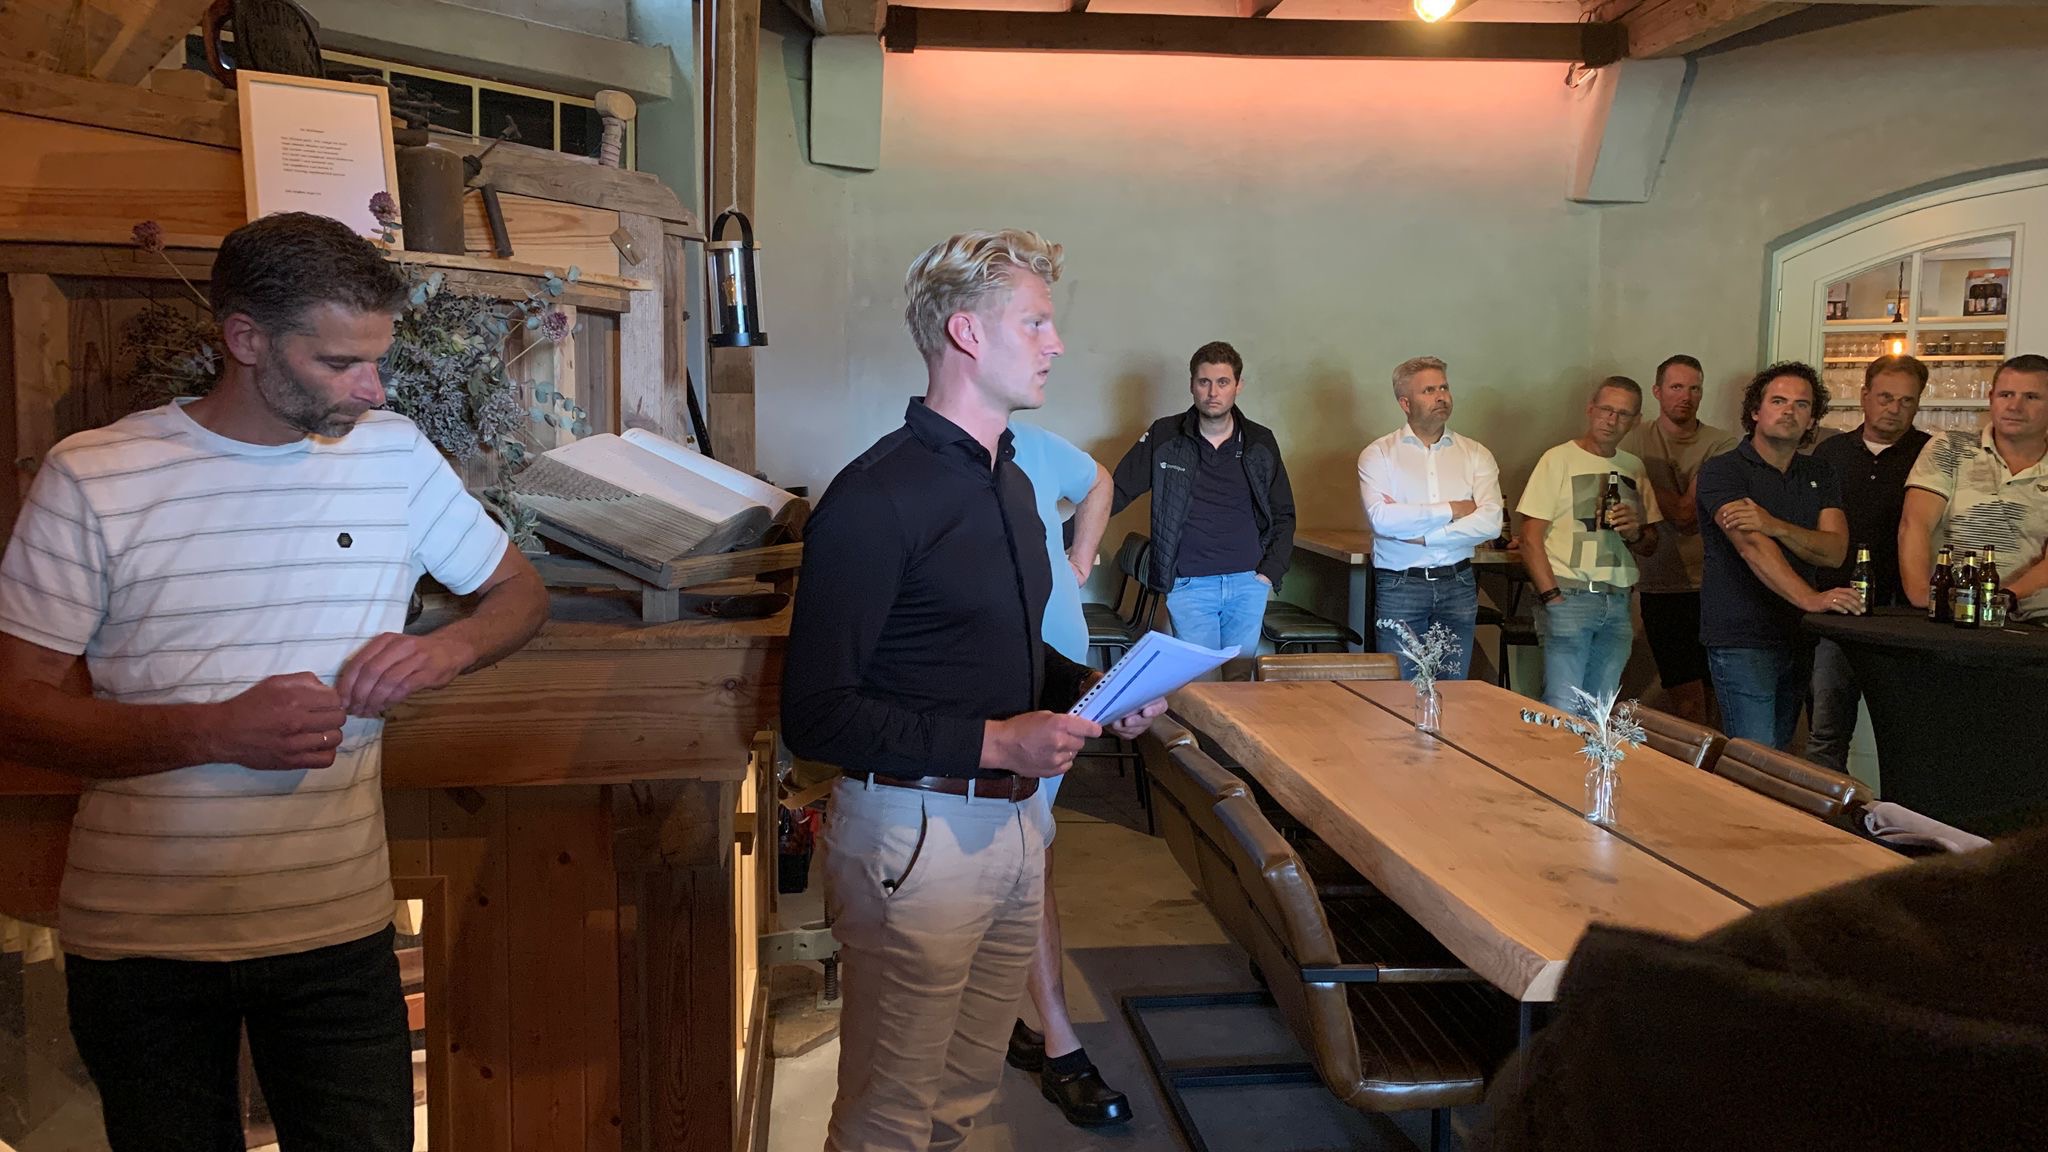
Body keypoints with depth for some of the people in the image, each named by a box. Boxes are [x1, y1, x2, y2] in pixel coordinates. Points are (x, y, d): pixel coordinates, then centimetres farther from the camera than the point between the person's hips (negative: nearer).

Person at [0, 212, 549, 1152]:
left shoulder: (395, 453, 0)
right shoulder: (91, 478, -7)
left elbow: (518, 591, 11)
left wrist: (445, 650, -10)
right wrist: (219, 731, -22)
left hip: (339, 926, 1)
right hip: (136, 938, -1)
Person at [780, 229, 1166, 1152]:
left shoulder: (1011, 480, 12)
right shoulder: (877, 497, -17)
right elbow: (815, 714, -18)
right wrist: (995, 742, -21)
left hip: (1009, 820, 8)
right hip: (917, 832, -8)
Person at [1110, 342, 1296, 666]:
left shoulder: (1260, 443, 6)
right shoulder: (1164, 437, 0)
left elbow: (1283, 515, 13)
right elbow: (1116, 493, -1)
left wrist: (1271, 572, 2)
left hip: (1248, 583, 2)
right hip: (1187, 587, -2)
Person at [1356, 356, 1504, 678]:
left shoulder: (1476, 455, 7)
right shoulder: (1378, 454, 1)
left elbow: (1491, 523, -7)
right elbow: (1381, 518, -16)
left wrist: (1420, 534, -13)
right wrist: (1451, 510, -9)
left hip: (1458, 586, 3)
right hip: (1399, 587, -2)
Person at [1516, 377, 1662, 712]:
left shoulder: (1634, 468, 15)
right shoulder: (1559, 459, -1)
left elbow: (1650, 546, 21)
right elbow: (1531, 539, -6)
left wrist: (1636, 534, -2)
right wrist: (1551, 595, -14)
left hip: (1618, 604, 5)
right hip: (1569, 596, -5)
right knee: (1563, 711, -10)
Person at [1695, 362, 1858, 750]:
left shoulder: (1820, 475, 13)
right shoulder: (1722, 470, -6)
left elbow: (1835, 550, -3)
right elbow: (1752, 546, -22)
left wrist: (1775, 526, -22)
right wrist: (1810, 598, -35)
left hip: (1797, 639, 6)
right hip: (1742, 640, -6)